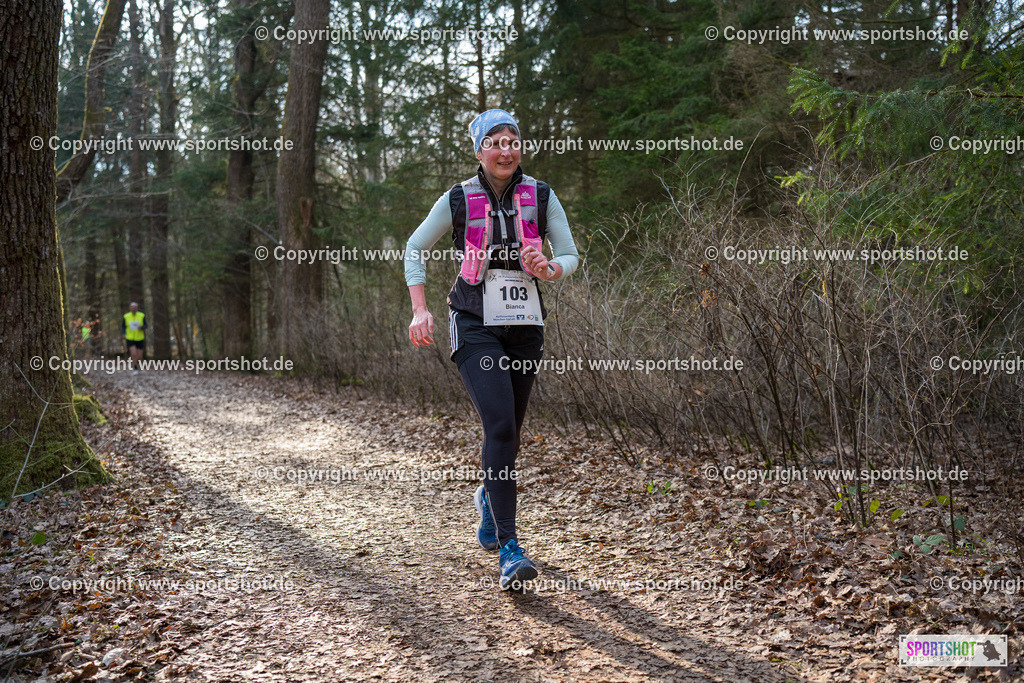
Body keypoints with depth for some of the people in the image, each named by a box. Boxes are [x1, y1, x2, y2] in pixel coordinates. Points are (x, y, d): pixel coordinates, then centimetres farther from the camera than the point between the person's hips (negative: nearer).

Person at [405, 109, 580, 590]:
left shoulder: (540, 197, 3)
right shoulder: (458, 199, -1)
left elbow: (571, 256, 7)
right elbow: (415, 249, 9)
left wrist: (548, 269, -16)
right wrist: (420, 310, -2)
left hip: (525, 324, 3)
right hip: (475, 324, -3)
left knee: (509, 429, 12)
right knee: (500, 425, -19)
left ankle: (489, 496, 47)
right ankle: (508, 550, -18)